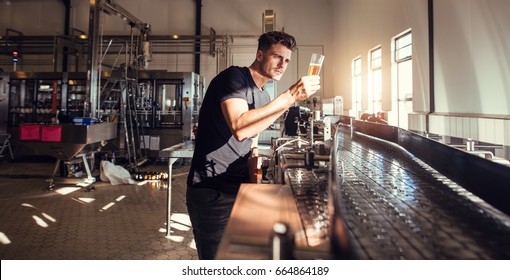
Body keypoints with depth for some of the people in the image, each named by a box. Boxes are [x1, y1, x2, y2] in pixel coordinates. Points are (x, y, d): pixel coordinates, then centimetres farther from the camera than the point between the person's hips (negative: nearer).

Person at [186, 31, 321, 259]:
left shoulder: (264, 97, 13)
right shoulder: (233, 77, -13)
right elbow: (239, 128, -31)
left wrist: (254, 153, 2)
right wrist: (291, 96, -30)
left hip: (240, 189, 8)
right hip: (212, 192, -8)